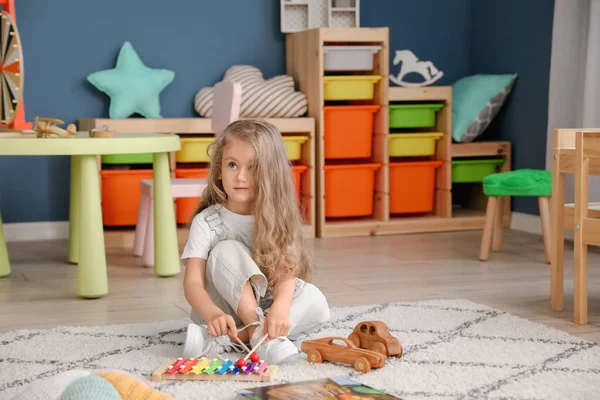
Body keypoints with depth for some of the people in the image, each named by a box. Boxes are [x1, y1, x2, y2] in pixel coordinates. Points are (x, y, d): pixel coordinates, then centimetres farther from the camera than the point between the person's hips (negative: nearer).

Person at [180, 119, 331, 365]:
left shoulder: (277, 218, -6)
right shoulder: (206, 222, -11)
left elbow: (285, 273, -19)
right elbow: (192, 283, -21)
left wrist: (279, 308, -43)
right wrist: (214, 315, -44)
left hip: (266, 309, 2)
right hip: (222, 313, -2)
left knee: (315, 301, -25)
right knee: (227, 251, -24)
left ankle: (226, 341, -32)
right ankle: (257, 331, -33)